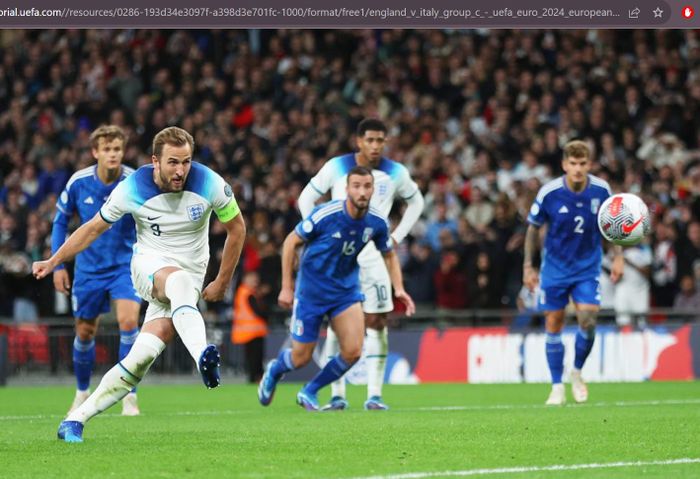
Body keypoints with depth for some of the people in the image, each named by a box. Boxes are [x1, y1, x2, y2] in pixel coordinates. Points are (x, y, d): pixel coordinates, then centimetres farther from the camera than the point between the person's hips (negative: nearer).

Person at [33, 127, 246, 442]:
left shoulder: (209, 184, -13)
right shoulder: (132, 189, -12)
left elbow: (236, 227, 3)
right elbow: (94, 228, 5)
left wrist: (223, 281, 5)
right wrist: (53, 262, 6)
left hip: (190, 279, 1)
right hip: (148, 265, -1)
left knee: (141, 358, -17)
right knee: (180, 281, -40)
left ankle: (76, 420, -11)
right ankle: (201, 356, -64)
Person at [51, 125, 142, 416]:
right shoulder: (78, 182, -10)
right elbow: (61, 220, 5)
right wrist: (58, 264, 2)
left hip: (126, 264, -2)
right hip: (89, 268, 2)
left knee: (128, 319, -24)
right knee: (85, 332, 10)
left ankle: (129, 395, -13)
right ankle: (82, 392, 36)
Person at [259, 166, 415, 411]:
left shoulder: (377, 222, -10)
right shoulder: (325, 214, -23)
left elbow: (389, 255, 9)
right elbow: (291, 242, -10)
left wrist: (399, 289, -6)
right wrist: (286, 287, -10)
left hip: (346, 290, 3)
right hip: (311, 289, -3)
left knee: (353, 351, -13)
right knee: (301, 358, 3)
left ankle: (309, 392, 12)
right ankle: (274, 371, 41)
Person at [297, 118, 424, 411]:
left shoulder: (395, 173, 2)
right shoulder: (337, 167, -2)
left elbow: (416, 202, 20)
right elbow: (306, 198, 8)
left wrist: (397, 236, 9)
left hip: (374, 254, 1)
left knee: (376, 323, -5)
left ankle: (374, 395, -3)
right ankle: (337, 395, 2)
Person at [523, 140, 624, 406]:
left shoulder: (601, 190, -12)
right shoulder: (548, 193, -16)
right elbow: (533, 228, -1)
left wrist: (618, 257, 0)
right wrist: (528, 266, -1)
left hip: (588, 266, 0)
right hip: (554, 266, 0)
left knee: (588, 319, -14)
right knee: (554, 324, 1)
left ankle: (577, 373, 11)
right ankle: (557, 387, 12)